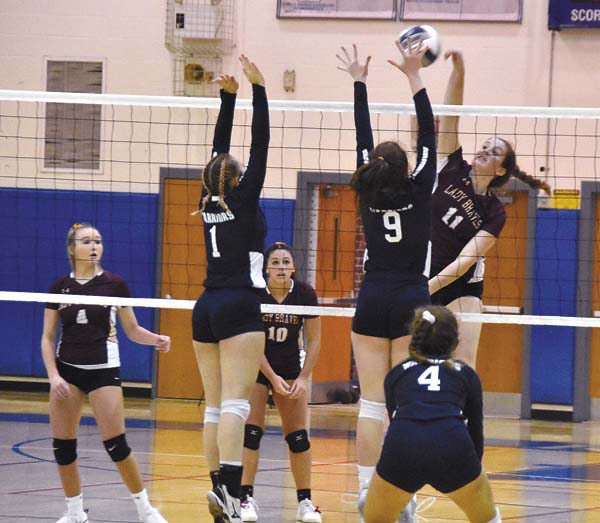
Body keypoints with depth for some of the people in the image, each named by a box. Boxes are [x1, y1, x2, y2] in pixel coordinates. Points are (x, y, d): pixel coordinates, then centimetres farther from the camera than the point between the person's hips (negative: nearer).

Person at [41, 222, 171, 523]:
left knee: (115, 443, -10)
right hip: (67, 370, 2)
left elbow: (132, 330, 4)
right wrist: (53, 376, -9)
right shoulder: (59, 287, 1)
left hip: (103, 370, -2)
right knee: (62, 444, -1)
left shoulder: (114, 284, -3)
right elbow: (48, 337, 3)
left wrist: (156, 339, -15)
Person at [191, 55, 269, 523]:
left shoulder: (210, 201, 10)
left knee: (215, 406, 6)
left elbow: (218, 151, 19)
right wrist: (257, 89, -5)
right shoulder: (243, 200, -3)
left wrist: (229, 96, 19)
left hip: (207, 308, 6)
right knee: (235, 403, -15)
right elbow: (259, 145, -6)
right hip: (239, 307, -6)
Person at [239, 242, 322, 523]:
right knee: (251, 430, -14)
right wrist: (273, 378, -20)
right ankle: (247, 498, -11)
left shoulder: (305, 294, -14)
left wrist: (303, 378, -13)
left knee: (298, 435, -2)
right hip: (256, 366, -2)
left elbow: (314, 340, -6)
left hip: (290, 368, 2)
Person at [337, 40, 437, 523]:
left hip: (372, 300, 2)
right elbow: (428, 137, -1)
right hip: (411, 299, -2)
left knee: (371, 403, 2)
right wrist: (414, 76, 1)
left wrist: (359, 83, 16)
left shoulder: (368, 193, 1)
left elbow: (363, 139, 10)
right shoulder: (418, 192, -5)